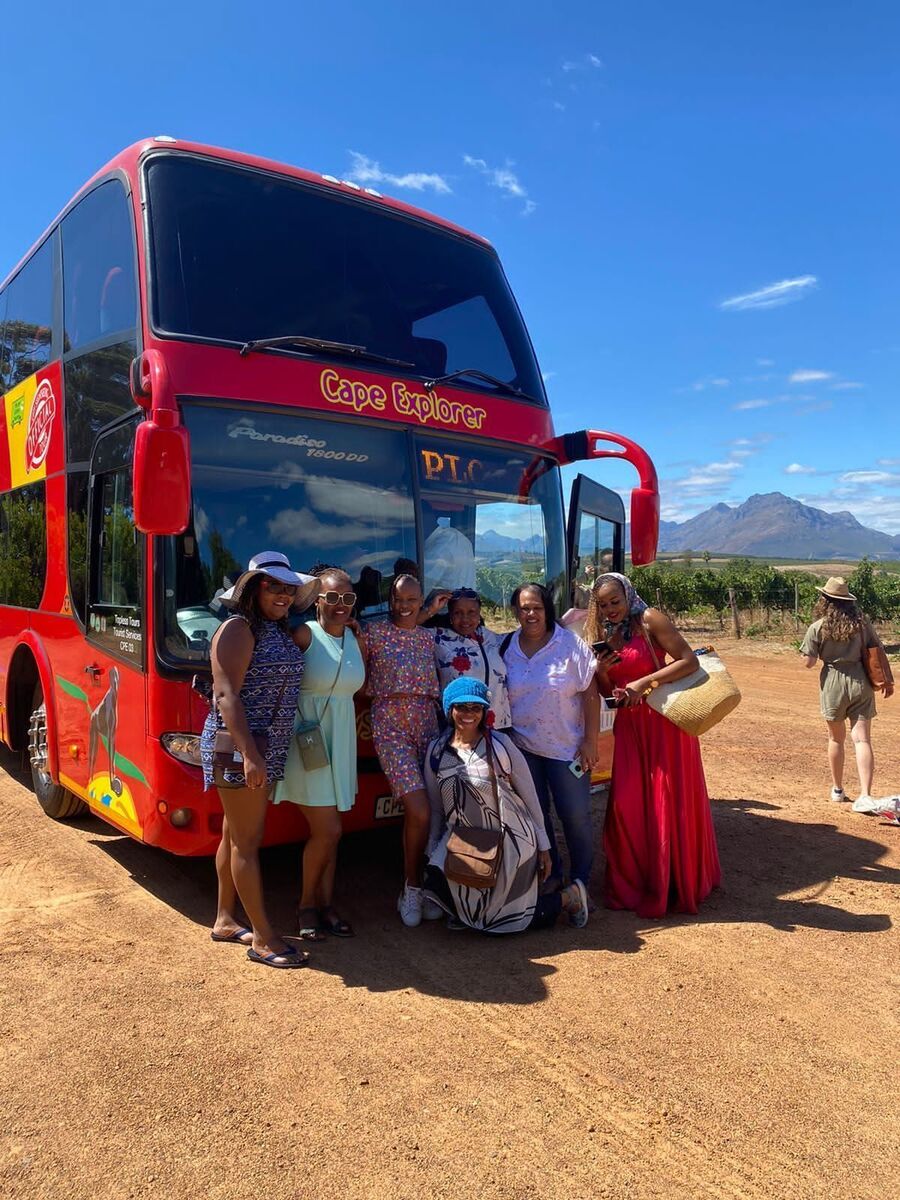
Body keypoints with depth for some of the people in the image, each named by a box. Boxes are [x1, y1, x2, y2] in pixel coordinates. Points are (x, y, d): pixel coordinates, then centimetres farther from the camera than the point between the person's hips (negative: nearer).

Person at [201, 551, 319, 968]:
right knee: (247, 841, 0)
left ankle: (224, 921, 30)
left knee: (235, 835, 17)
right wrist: (249, 754, -26)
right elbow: (226, 695, -22)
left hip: (267, 749, 9)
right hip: (238, 748, -9)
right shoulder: (238, 629, -14)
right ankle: (263, 938, 8)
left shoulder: (284, 630, 13)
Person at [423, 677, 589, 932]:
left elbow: (530, 796, -4)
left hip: (509, 841, -4)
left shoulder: (500, 745, -9)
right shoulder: (436, 751, 1)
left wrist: (543, 847, -2)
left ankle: (568, 897, 19)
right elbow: (436, 809, 9)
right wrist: (433, 851, 10)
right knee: (437, 880, -21)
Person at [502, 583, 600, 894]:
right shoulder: (507, 648, 1)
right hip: (523, 746, 3)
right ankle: (550, 876, 28)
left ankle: (581, 881, 19)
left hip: (567, 746, -3)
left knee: (575, 815, 1)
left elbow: (591, 694, -9)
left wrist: (590, 740, -12)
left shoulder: (570, 645, -9)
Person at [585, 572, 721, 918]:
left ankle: (676, 884, 19)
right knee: (626, 804, 3)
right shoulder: (602, 636, 9)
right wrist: (602, 674, -10)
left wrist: (642, 683, -19)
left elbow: (689, 661, -15)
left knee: (669, 803, 2)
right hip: (629, 726, 5)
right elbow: (608, 693, 12)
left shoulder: (649, 620, -9)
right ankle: (633, 884, 19)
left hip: (665, 723, -5)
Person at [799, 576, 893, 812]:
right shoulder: (861, 622, 2)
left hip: (833, 684, -2)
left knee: (836, 738, 15)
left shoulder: (818, 628, -7)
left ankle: (837, 790, 27)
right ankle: (865, 795, -13)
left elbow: (809, 662, -8)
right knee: (862, 739, -2)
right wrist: (887, 680, 14)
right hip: (861, 683, 2)